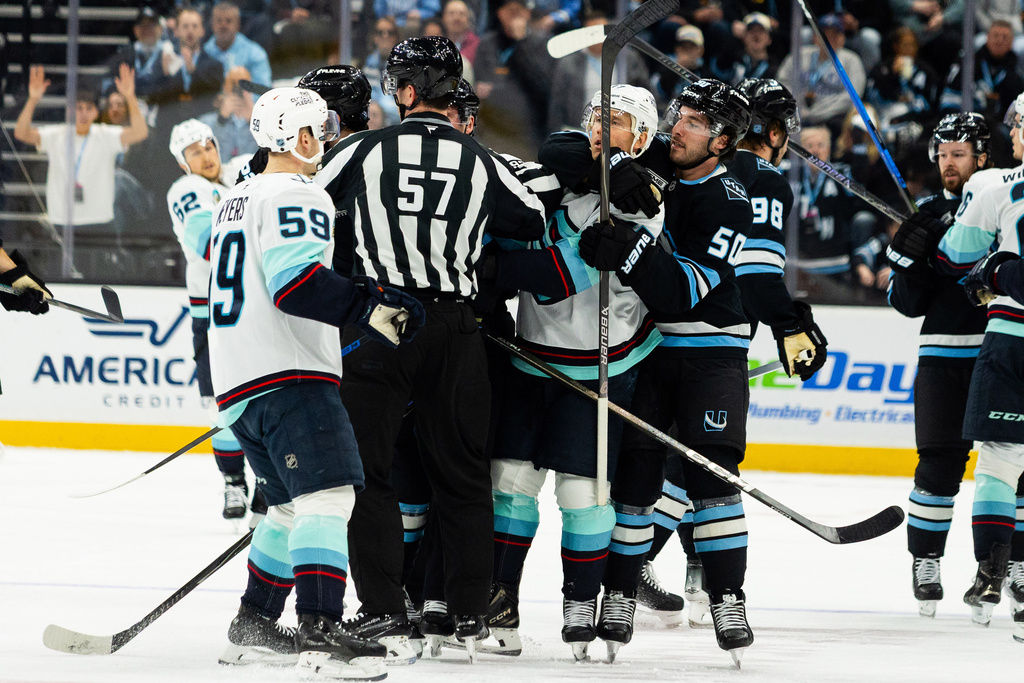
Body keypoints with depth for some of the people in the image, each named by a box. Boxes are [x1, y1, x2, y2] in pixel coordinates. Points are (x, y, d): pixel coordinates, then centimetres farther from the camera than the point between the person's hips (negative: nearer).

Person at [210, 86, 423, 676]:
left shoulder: (237, 200, 23)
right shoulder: (298, 196, -9)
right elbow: (296, 282, -22)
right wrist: (370, 306, -24)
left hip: (237, 383, 10)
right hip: (290, 376, -10)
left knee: (293, 504, 20)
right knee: (327, 495, -19)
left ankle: (253, 626, 24)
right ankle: (320, 632, -31)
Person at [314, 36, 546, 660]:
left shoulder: (363, 151, -2)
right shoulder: (482, 164, 4)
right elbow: (534, 226, 16)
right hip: (455, 326, 2)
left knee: (368, 468, 4)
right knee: (462, 473, 10)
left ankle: (383, 609, -3)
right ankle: (471, 612, 11)